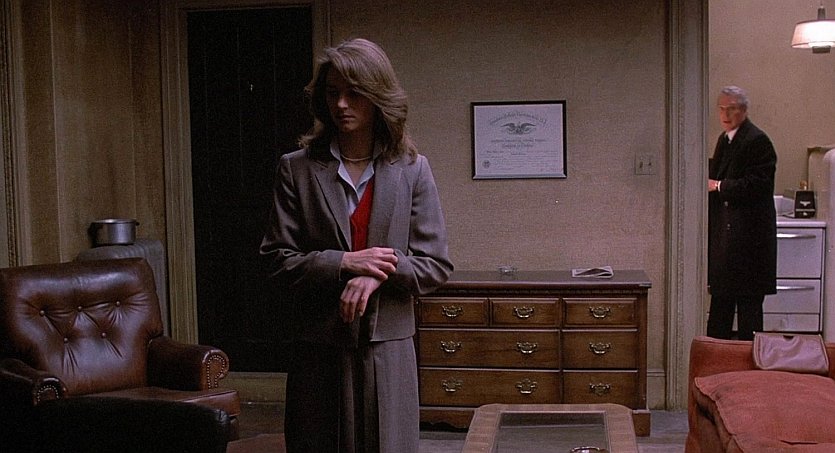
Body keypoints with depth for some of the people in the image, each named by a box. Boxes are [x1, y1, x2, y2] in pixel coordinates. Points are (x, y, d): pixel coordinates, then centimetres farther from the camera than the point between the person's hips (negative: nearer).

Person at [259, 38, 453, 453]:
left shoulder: (412, 169, 1)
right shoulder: (297, 169, 1)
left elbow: (436, 266, 0)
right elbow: (278, 260, -1)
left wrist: (380, 272, -17)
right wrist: (345, 263, -15)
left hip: (388, 347, 0)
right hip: (318, 348, 0)